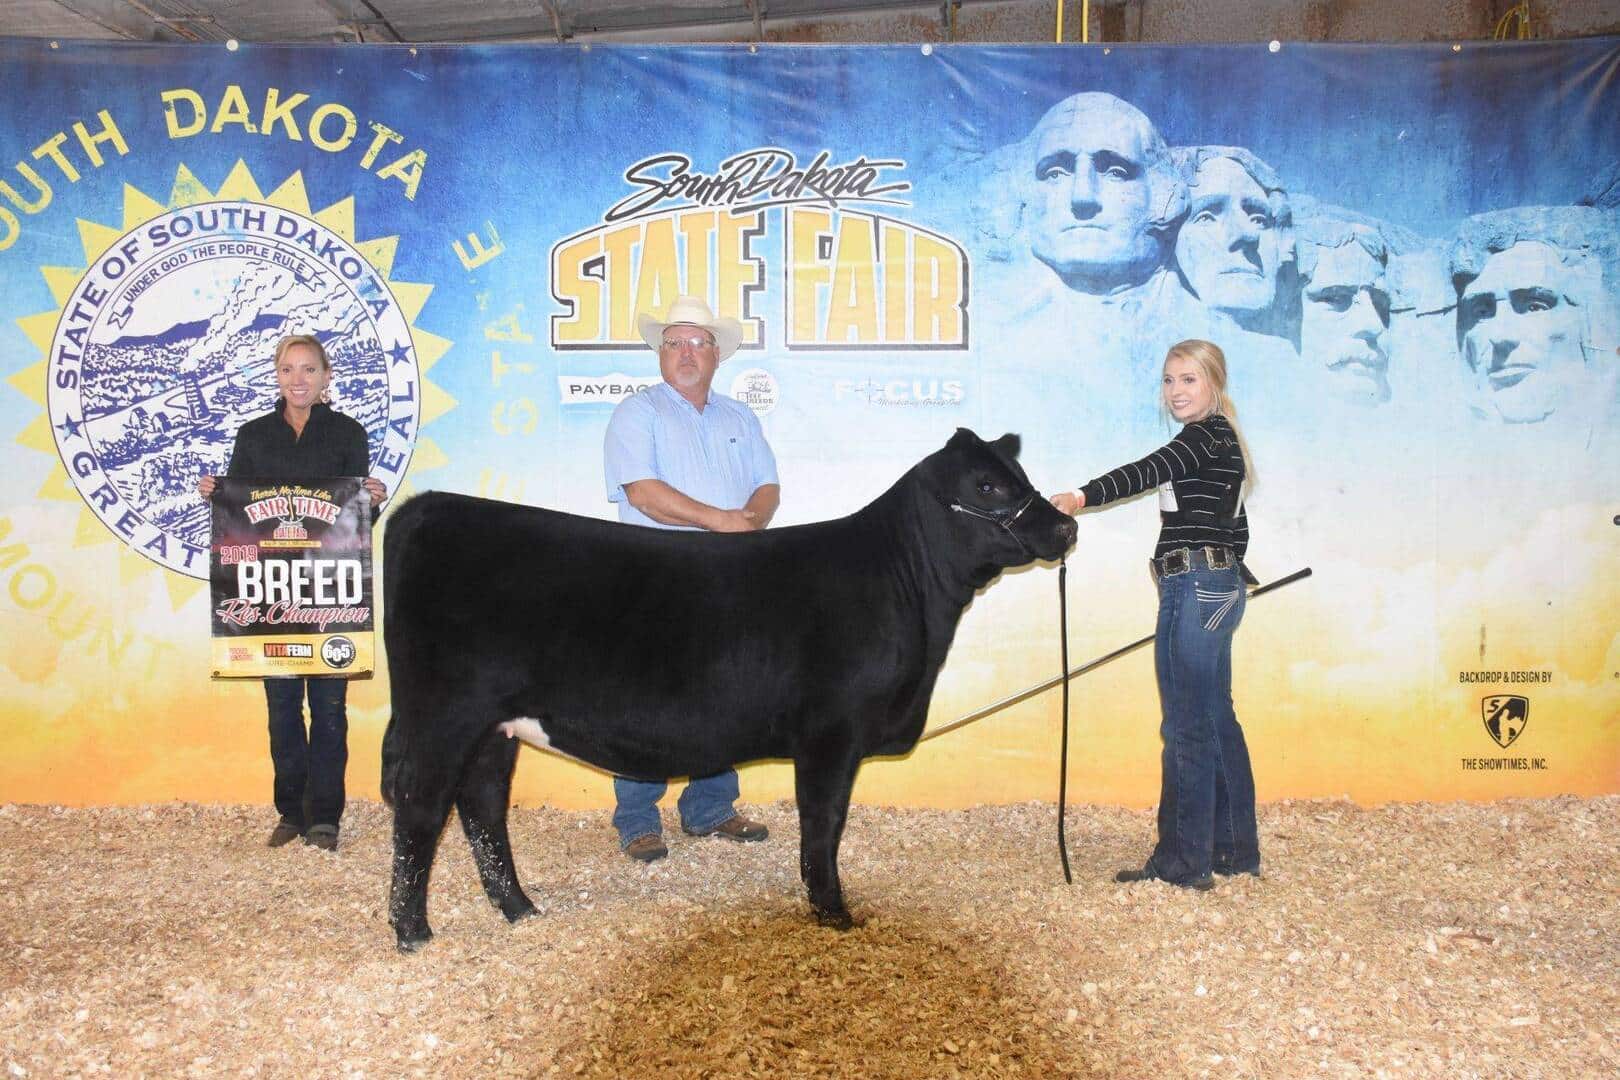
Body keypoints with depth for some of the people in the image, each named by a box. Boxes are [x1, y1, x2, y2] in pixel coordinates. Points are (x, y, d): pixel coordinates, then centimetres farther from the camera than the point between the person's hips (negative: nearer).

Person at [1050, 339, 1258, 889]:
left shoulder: (1207, 436, -11)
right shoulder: (1217, 441, 20)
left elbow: (1148, 471, -30)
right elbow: (1235, 529, 23)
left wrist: (1083, 496, -43)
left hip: (1195, 590, -11)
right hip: (1216, 588, 11)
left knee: (1186, 726, -5)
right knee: (1215, 721, 16)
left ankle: (1183, 861, 2)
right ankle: (1235, 849, 26)